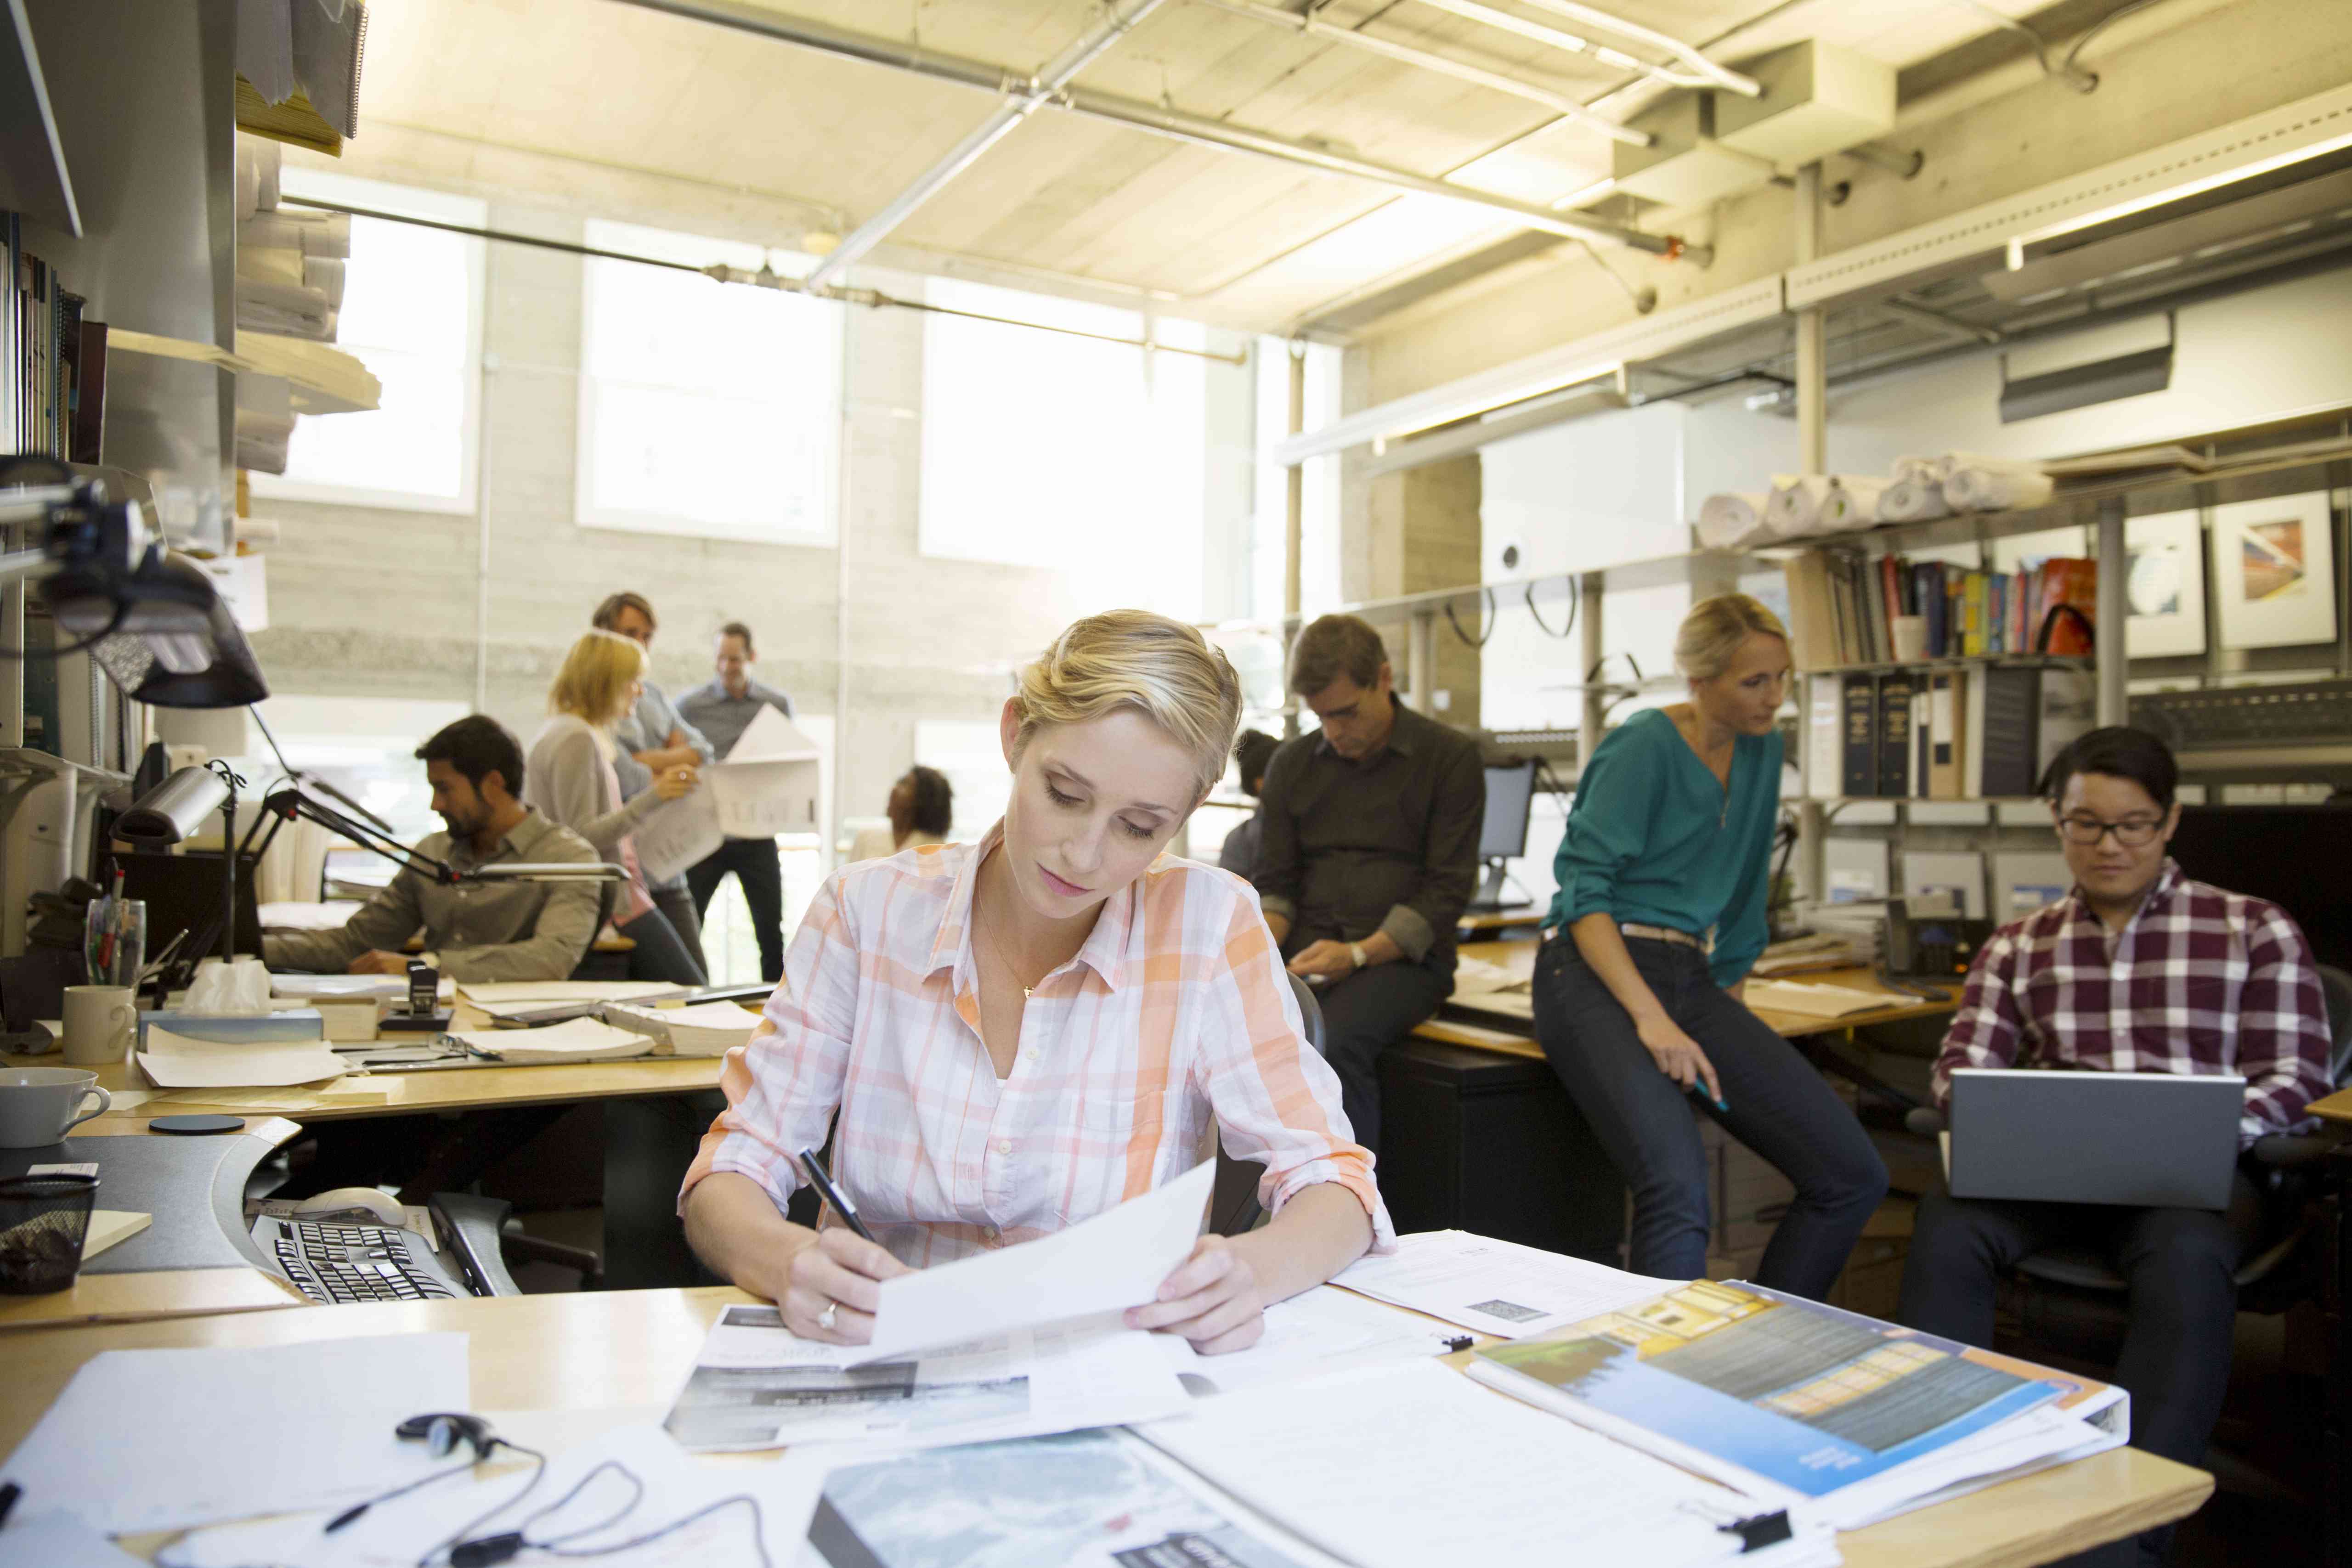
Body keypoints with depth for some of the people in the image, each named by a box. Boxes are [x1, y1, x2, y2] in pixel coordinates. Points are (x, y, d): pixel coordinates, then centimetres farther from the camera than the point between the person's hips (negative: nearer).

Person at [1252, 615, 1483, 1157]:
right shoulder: (1292, 763, 13)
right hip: (1306, 950, 4)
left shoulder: (1450, 757, 0)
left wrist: (1359, 954, -18)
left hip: (1402, 955, -3)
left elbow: (1446, 890, -4)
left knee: (1335, 1042, -35)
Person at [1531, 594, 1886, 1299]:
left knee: (1853, 1175, -6)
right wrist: (1650, 1018, -24)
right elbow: (1584, 889, -14)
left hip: (1692, 977, 7)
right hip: (1594, 975, -7)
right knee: (1678, 1190, -31)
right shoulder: (1645, 746, -7)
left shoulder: (1761, 750, 15)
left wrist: (1730, 1009, 18)